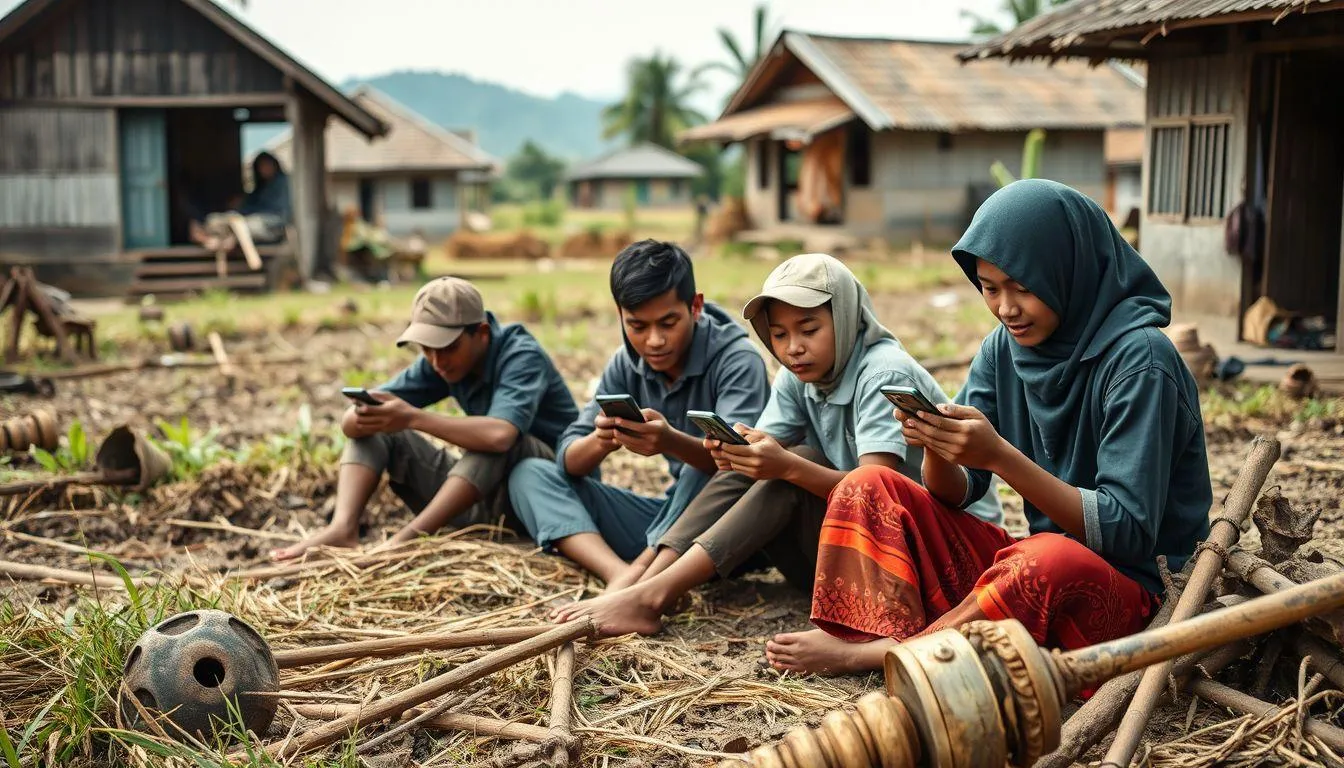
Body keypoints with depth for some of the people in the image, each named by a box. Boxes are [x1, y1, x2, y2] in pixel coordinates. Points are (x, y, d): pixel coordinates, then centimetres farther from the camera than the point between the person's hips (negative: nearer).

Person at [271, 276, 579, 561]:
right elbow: (349, 423, -8)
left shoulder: (521, 356, -21)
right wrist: (365, 417, -32)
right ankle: (343, 529, -25)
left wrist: (415, 418, -36)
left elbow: (499, 434, -42)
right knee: (373, 429, -2)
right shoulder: (439, 362, -2)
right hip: (482, 497, 7)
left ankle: (409, 538, -36)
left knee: (492, 439, -36)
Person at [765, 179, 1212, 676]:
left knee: (1048, 559, -40)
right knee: (868, 486, -5)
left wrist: (1000, 456, -29)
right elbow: (955, 493, 1)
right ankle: (889, 643, -29)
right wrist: (935, 446, -23)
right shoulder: (1006, 346, 3)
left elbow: (1127, 530, -21)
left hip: (1132, 586, -6)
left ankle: (866, 655, -23)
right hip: (1035, 570, 7)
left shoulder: (1138, 358, -16)